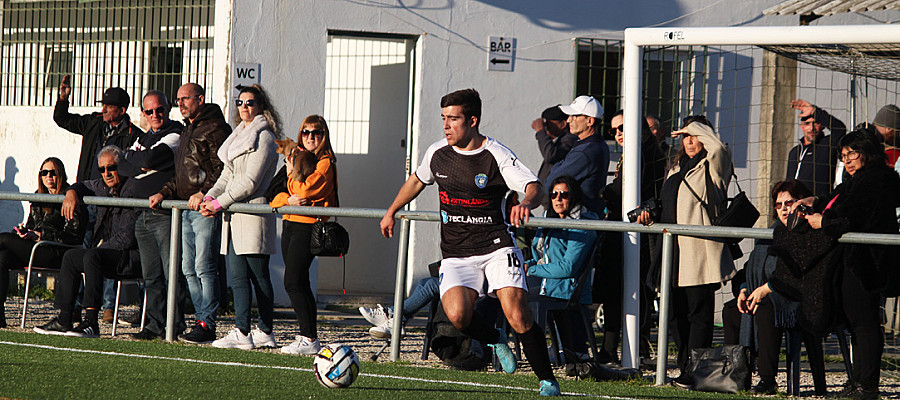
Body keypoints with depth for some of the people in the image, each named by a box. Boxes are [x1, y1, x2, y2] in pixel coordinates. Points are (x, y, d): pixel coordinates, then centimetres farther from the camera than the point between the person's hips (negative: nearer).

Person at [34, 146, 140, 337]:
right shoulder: (103, 187, 11)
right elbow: (84, 186, 33)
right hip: (108, 252, 10)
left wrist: (99, 249, -12)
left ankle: (91, 323, -33)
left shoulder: (132, 190, -16)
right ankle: (64, 320, -1)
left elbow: (126, 238, -21)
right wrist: (72, 192, 9)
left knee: (92, 256, -30)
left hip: (133, 256, -10)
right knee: (71, 257, 3)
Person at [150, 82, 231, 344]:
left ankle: (207, 325, -11)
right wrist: (164, 193, 15)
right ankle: (201, 319, 11)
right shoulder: (187, 132, 23)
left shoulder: (215, 129, -7)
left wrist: (203, 193, -24)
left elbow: (222, 170, -15)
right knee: (189, 269, 7)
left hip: (206, 208, -10)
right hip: (186, 210, 10)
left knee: (204, 267, -12)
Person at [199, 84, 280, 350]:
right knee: (238, 276, 2)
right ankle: (242, 332, 1)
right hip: (235, 217, 8)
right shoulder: (238, 136, 21)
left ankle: (265, 333, -6)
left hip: (254, 213, -8)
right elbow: (227, 175, 21)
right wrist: (209, 197, 3)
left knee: (259, 276, -6)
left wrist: (219, 203, -14)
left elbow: (250, 181, -14)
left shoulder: (264, 137, -7)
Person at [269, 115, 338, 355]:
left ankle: (309, 340, -13)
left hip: (307, 225, -9)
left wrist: (293, 171, -4)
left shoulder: (325, 163, -7)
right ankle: (308, 337, 13)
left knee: (293, 283, -14)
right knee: (299, 284, 9)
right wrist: (287, 199, -10)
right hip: (290, 224, 9)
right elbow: (277, 195, 13)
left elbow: (304, 190, -19)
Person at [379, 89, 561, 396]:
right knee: (456, 315, -23)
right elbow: (417, 180, 26)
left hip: (496, 245, -3)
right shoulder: (437, 152, 4)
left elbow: (534, 187, -19)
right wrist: (391, 211, 33)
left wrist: (526, 203, -42)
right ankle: (494, 340, 10)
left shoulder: (496, 155, -10)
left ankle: (547, 380, -3)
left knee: (517, 315, -19)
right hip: (456, 253, 3)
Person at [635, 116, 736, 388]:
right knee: (677, 314, 7)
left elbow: (718, 148, -23)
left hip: (699, 251, -8)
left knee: (698, 312, -8)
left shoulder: (711, 167, 0)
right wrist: (651, 217, 12)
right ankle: (684, 369, 12)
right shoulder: (676, 170, 23)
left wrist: (697, 127, -7)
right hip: (673, 253, 8)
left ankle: (695, 372, -7)